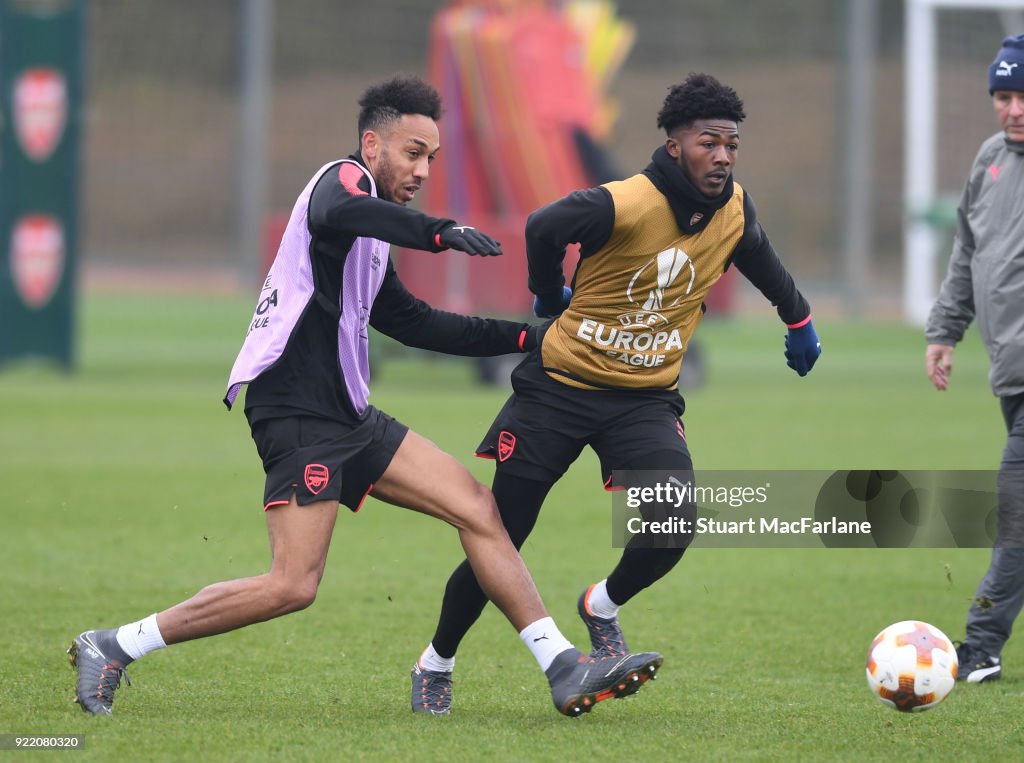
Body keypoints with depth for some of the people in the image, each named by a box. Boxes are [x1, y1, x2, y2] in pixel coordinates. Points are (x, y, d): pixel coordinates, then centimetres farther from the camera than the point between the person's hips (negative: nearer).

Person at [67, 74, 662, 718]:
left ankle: (566, 671, 4)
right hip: (298, 416, -10)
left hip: (349, 418, 10)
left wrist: (528, 336, 28)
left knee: (479, 509, 3)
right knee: (293, 586, -16)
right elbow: (336, 213, -32)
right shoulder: (343, 179, -6)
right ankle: (113, 647, -5)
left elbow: (416, 324, 31)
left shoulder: (369, 239, 22)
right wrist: (440, 232, -41)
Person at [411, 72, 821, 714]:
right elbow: (544, 228, -17)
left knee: (674, 527, -21)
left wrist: (799, 321, 29)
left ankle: (603, 608, 11)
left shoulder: (734, 210, -4)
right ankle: (437, 661, 25)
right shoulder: (625, 204, -24)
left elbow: (762, 260, 18)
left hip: (645, 398, 4)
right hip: (561, 386, -4)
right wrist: (551, 296, -3)